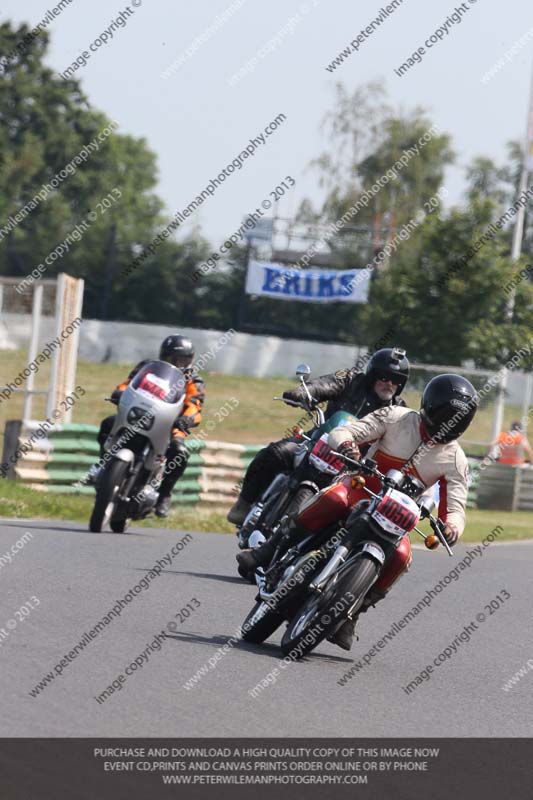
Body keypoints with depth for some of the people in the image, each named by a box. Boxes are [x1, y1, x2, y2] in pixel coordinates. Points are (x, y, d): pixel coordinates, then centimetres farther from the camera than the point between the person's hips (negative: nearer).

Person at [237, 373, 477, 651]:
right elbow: (341, 432, -8)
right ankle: (268, 551, -29)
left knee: (399, 556, -29)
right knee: (334, 499, -38)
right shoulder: (398, 418, -6)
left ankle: (349, 616, -14)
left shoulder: (455, 460, -1)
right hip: (361, 489, -2)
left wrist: (452, 527, -31)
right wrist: (346, 445, -35)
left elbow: (455, 506, -6)